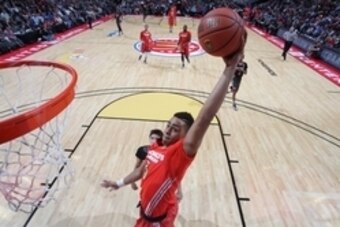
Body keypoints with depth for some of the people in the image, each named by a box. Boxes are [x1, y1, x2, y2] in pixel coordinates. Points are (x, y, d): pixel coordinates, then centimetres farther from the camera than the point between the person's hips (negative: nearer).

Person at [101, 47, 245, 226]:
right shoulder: (155, 148, -6)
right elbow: (142, 170, 13)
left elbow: (204, 119, -46)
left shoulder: (182, 152, -30)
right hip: (146, 210, 7)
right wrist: (119, 183, 26)